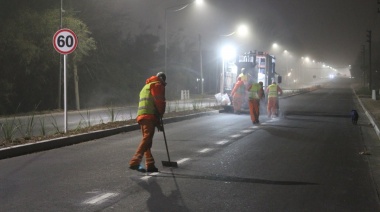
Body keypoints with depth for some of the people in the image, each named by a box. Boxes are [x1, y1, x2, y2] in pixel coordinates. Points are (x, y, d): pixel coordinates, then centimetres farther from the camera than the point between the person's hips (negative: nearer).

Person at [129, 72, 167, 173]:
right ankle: (135, 162, -31)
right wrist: (161, 114, 10)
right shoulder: (157, 85, 5)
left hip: (141, 115, 9)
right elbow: (160, 101, -9)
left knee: (147, 139, 11)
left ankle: (150, 165, 10)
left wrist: (157, 123, 28)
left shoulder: (146, 86, 34)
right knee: (147, 138, -18)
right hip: (149, 116, -9)